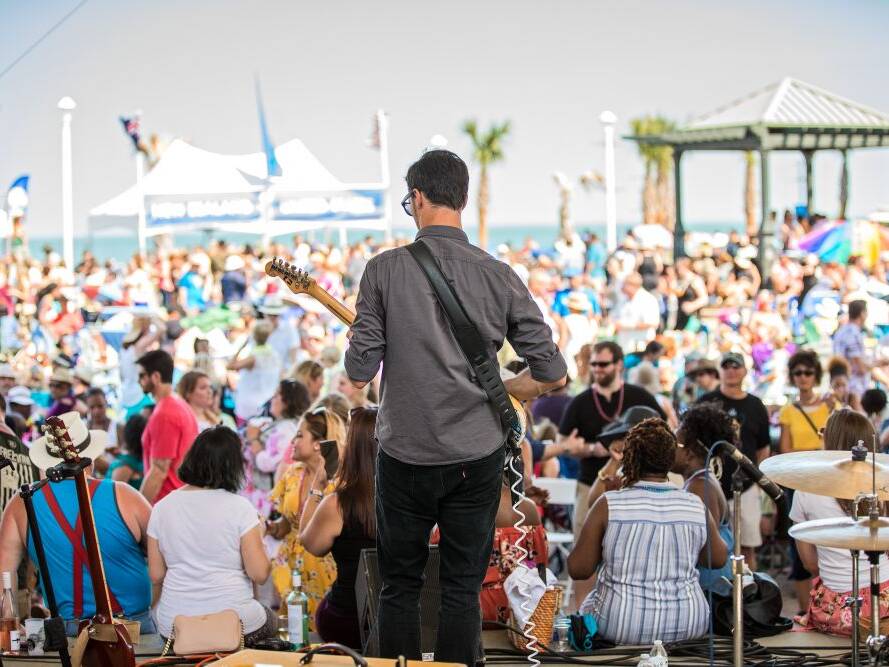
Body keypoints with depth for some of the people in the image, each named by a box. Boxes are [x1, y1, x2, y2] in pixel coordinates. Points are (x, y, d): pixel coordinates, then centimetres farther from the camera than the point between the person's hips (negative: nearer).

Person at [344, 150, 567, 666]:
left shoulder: (385, 269, -8)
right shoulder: (498, 275, -4)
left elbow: (359, 373, -8)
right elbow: (553, 373, -2)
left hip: (405, 454, -1)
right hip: (477, 455, 1)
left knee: (400, 585, 12)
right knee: (463, 588, 9)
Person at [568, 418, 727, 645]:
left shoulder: (608, 505, -12)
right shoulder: (696, 507, -5)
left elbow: (578, 569, -7)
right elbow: (719, 558, 11)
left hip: (621, 626, -2)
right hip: (687, 626, 2)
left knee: (589, 604, 32)